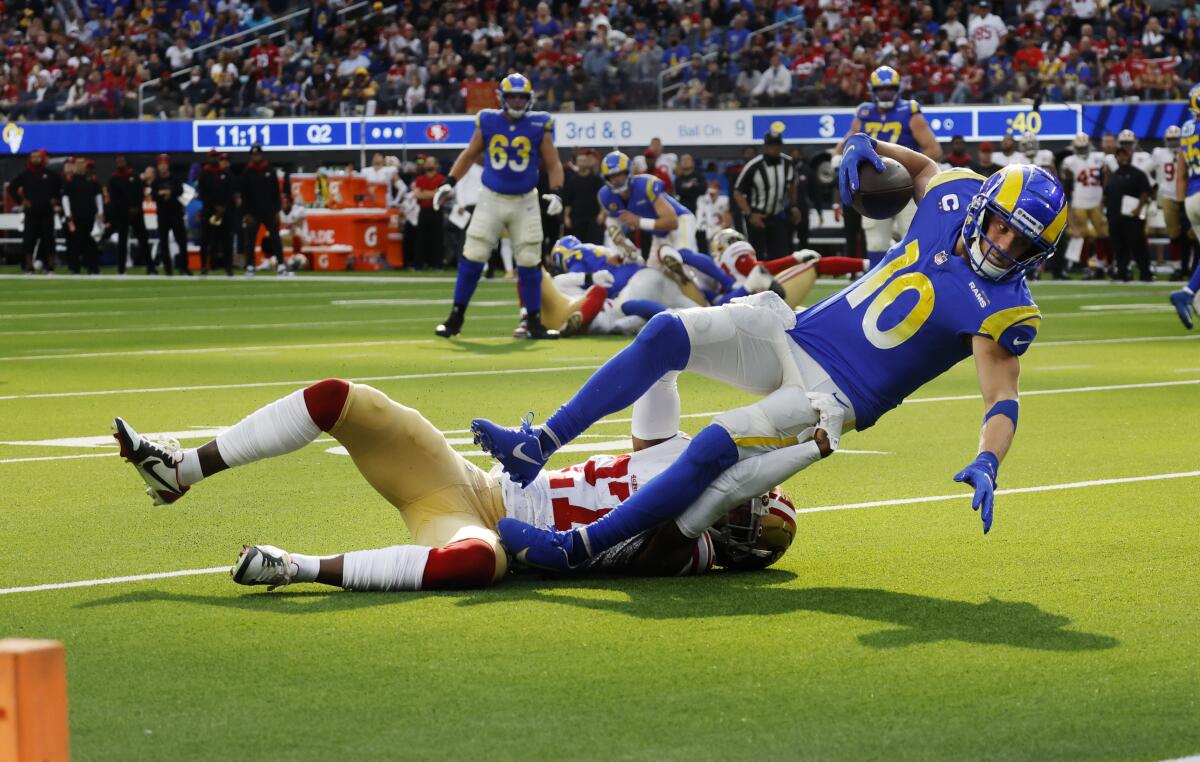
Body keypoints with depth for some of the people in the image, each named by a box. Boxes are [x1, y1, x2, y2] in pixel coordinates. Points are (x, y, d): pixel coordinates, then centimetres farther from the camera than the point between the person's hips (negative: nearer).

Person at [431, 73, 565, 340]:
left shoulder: (539, 126, -4)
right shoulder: (488, 121, -2)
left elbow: (553, 165, 1)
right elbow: (470, 155, 11)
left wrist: (556, 193, -14)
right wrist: (449, 183, 4)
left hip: (525, 202, 0)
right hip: (491, 199, 0)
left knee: (529, 262, 0)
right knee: (472, 258, -4)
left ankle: (534, 322, 10)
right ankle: (456, 317, 5)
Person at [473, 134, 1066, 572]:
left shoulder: (1001, 310, -15)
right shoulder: (955, 196, 1)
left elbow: (1002, 401, -19)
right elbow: (919, 165, 22)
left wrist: (986, 465, -37)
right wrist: (867, 147, 1)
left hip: (833, 396, -6)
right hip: (791, 334, 6)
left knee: (716, 446, -25)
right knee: (668, 333, -14)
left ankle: (575, 548, -17)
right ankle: (538, 445, -11)